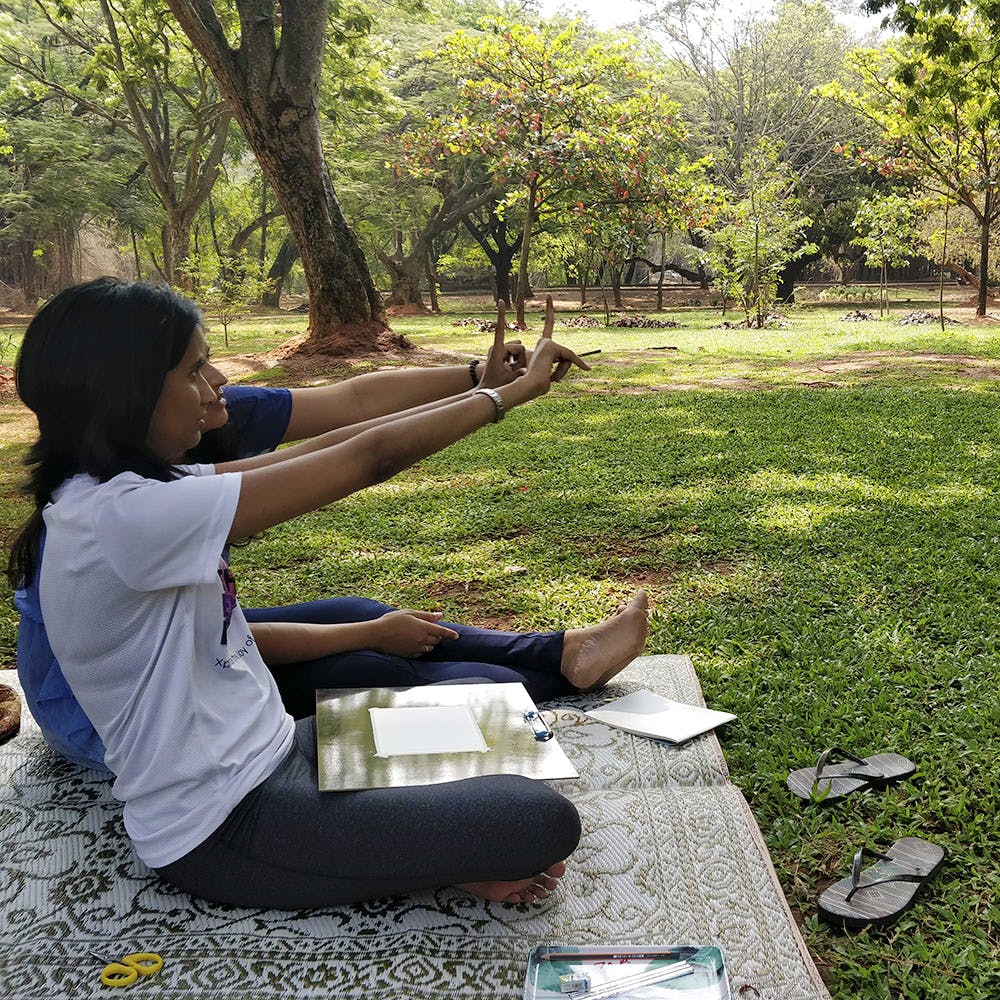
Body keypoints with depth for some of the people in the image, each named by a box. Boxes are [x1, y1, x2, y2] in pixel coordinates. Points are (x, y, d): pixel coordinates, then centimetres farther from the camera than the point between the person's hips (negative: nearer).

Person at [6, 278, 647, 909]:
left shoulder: (114, 492, 4)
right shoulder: (120, 515, -27)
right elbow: (367, 460, -23)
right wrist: (515, 391, -12)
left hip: (268, 757, 10)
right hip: (224, 831, -10)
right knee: (544, 822, -18)